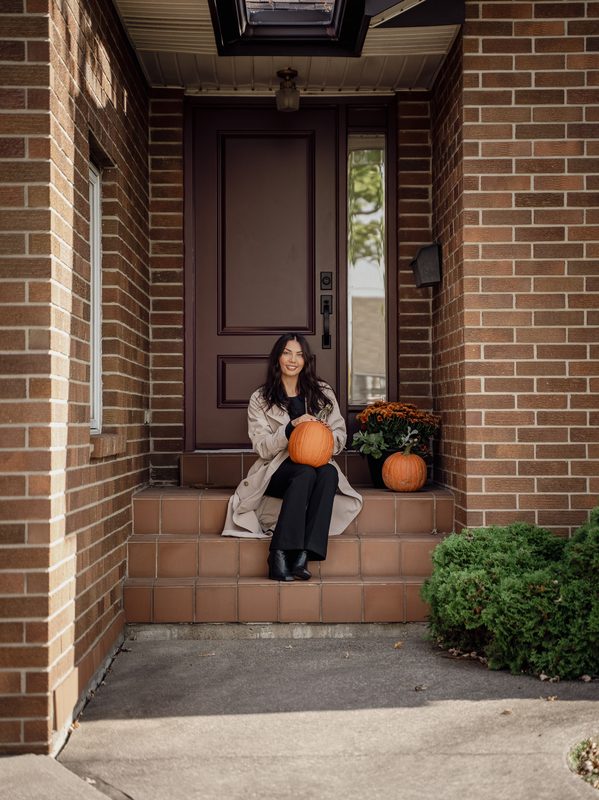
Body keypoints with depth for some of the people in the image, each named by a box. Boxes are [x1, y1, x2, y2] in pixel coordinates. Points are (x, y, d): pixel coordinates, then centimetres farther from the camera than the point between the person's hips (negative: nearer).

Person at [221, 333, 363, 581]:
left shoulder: (323, 393, 13)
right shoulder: (260, 399, 6)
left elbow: (340, 438, 11)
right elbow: (262, 448, -3)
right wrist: (292, 426, -19)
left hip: (317, 466, 2)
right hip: (278, 470, -2)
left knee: (329, 472, -34)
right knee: (305, 473, -36)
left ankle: (302, 555, -40)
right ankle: (279, 555, -39)